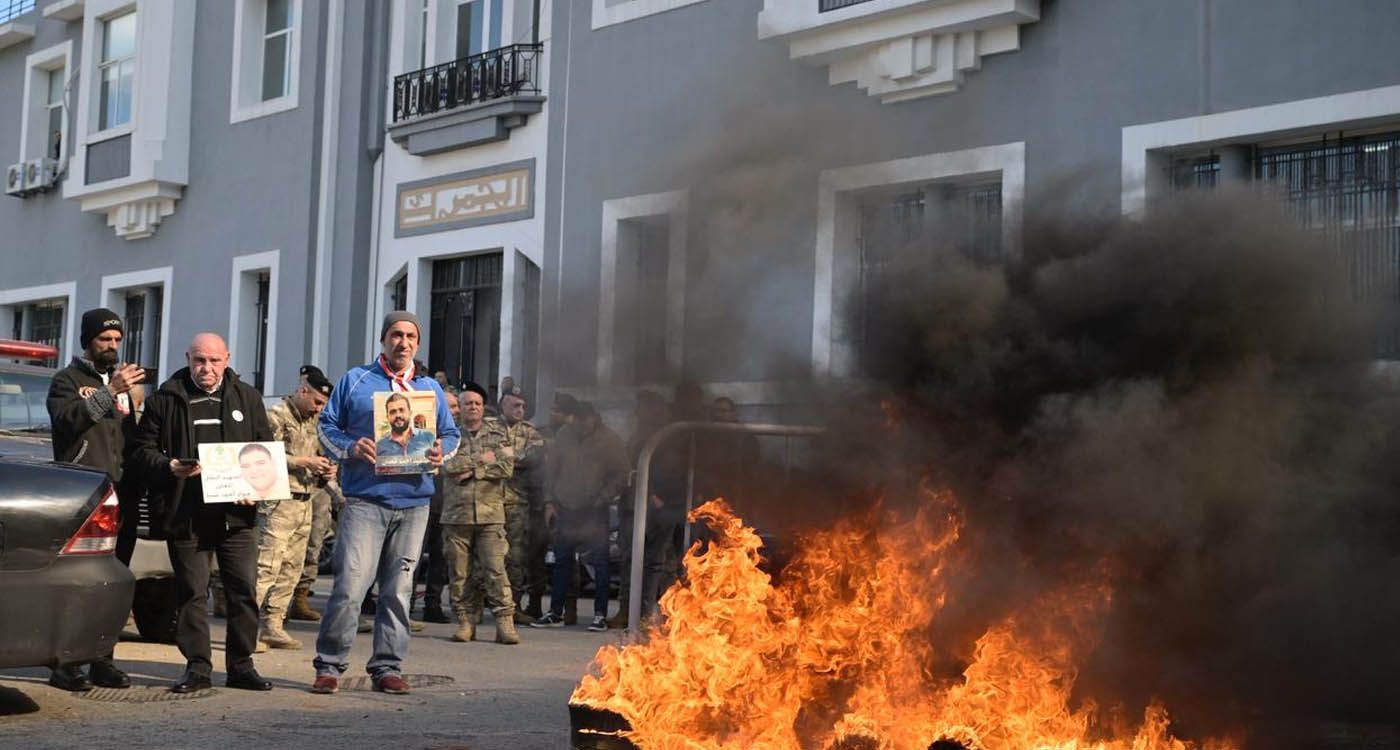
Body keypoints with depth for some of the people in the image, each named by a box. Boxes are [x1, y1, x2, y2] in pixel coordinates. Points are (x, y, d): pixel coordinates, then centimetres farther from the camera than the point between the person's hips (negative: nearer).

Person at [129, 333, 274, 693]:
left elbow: (266, 448, 14)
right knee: (191, 592, 2)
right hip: (185, 513, -1)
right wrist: (168, 466, -12)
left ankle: (241, 665, 9)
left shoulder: (247, 398, 11)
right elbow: (142, 447, 7)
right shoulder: (165, 400, 6)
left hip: (236, 511, 1)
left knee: (244, 589, 0)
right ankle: (197, 666, 9)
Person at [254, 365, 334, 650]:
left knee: (291, 567, 8)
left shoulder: (312, 422, 18)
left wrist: (325, 470, 8)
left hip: (304, 503, 8)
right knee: (267, 564, -12)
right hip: (279, 500, -8)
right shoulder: (277, 416, -6)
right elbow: (266, 457, -16)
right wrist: (304, 462, -16)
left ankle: (272, 624, 14)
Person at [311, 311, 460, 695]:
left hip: (414, 503, 3)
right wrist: (351, 448, -12)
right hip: (365, 500, -3)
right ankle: (329, 664, -2)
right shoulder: (355, 381, 8)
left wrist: (442, 453, -2)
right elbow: (327, 427, 7)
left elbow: (451, 433, 21)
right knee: (350, 584, -12)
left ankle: (387, 667, 12)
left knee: (398, 588, 5)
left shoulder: (430, 389, 17)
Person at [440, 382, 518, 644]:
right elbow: (448, 465, -8)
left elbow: (507, 467, -3)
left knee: (495, 570, -7)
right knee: (459, 572, 2)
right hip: (456, 513, 1)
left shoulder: (498, 433, 11)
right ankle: (465, 622, 10)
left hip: (490, 513, -1)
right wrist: (482, 459, -6)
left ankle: (505, 622, -6)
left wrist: (472, 469, -9)